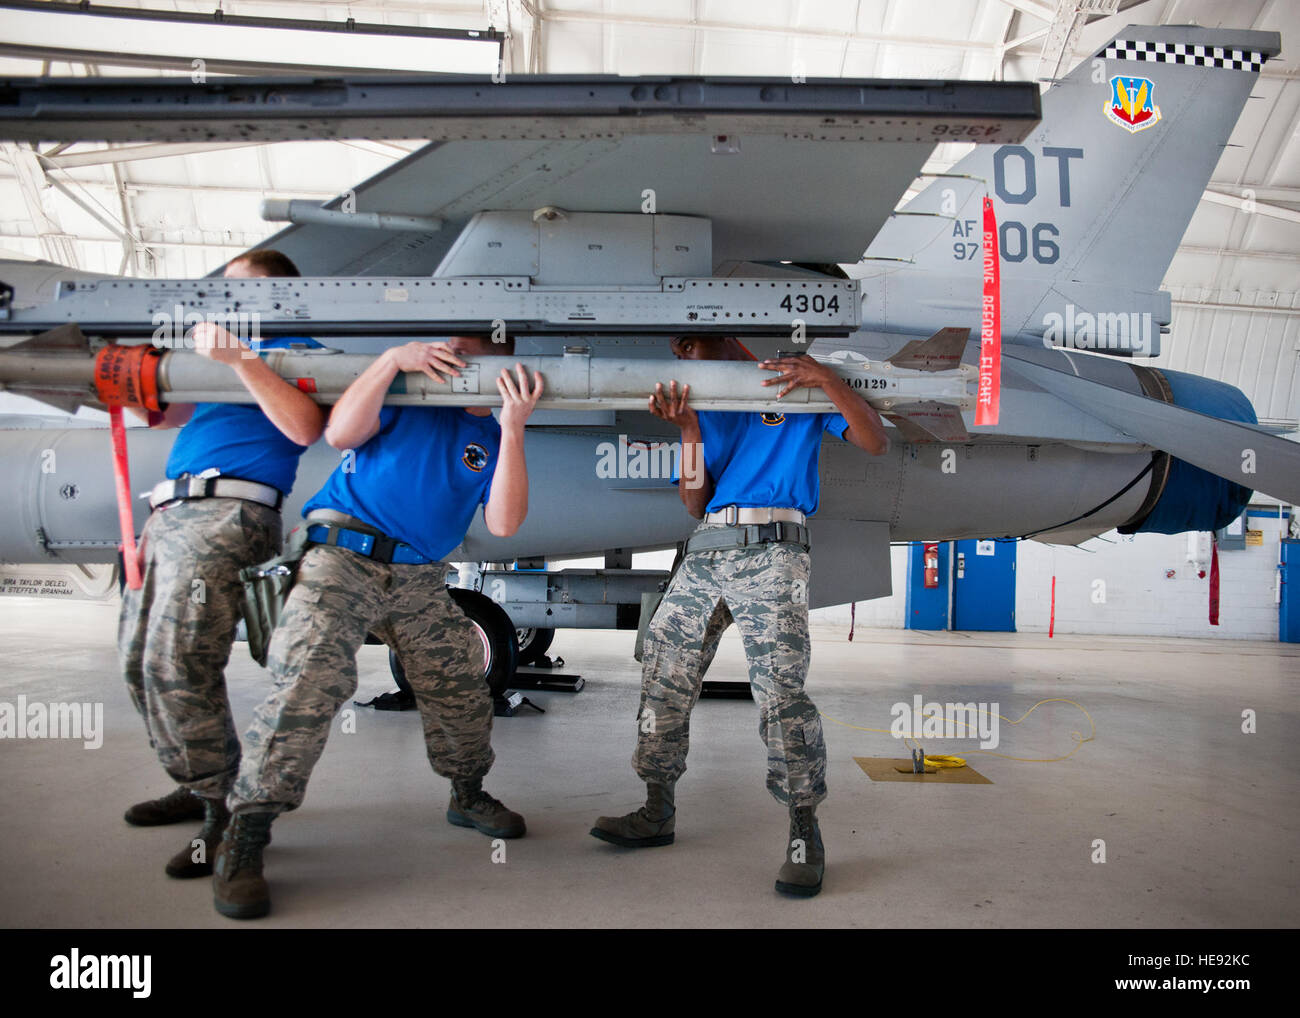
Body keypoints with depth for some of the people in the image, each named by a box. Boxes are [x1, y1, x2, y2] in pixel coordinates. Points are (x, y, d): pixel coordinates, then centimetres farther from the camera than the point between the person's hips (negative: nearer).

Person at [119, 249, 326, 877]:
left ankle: (230, 813, -8)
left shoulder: (293, 353, 5)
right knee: (139, 661, 11)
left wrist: (238, 359, -19)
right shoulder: (232, 355, 28)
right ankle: (196, 788, 23)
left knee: (178, 665, -18)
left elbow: (304, 429, -16)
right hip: (169, 514, 9)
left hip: (226, 515, -9)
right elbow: (160, 413, 34)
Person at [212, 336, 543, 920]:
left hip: (421, 580, 4)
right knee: (310, 682, -21)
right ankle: (244, 838, -12)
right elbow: (340, 433, -9)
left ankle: (468, 797, 30)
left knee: (461, 692, 4)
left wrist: (513, 429, -9)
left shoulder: (492, 438, 14)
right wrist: (392, 358, -13)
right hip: (345, 558, -4)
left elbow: (503, 524, -2)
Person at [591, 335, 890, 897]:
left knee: (780, 691, -17)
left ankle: (804, 831, -4)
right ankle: (659, 813, 19)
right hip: (705, 553, 6)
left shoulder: (797, 385, 10)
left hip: (770, 550, -5)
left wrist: (825, 377, -13)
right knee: (664, 680, 5)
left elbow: (875, 442, -1)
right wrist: (689, 430, -3)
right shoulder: (704, 407, 21)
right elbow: (695, 504, 11)